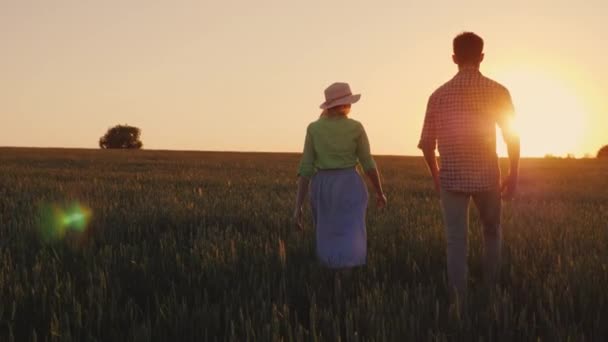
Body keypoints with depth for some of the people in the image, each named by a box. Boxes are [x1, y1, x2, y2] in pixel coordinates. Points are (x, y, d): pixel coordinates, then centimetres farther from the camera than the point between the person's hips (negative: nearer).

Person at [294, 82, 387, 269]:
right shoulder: (356, 128, -5)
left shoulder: (314, 128, 0)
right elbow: (368, 164, 0)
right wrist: (380, 192, 15)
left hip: (322, 188, 3)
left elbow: (305, 168, -3)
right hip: (350, 188, -3)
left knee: (329, 238, 20)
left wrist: (298, 206, -3)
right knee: (349, 245, -5)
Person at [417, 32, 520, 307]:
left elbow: (427, 143, 6)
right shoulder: (497, 91, -3)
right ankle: (491, 293, 22)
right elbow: (513, 137, -4)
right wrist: (514, 176, 7)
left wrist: (436, 176, 20)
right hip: (487, 177, 0)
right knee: (492, 233, 23)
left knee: (456, 243, 3)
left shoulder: (439, 95, 2)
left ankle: (460, 305, -2)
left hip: (452, 178, 0)